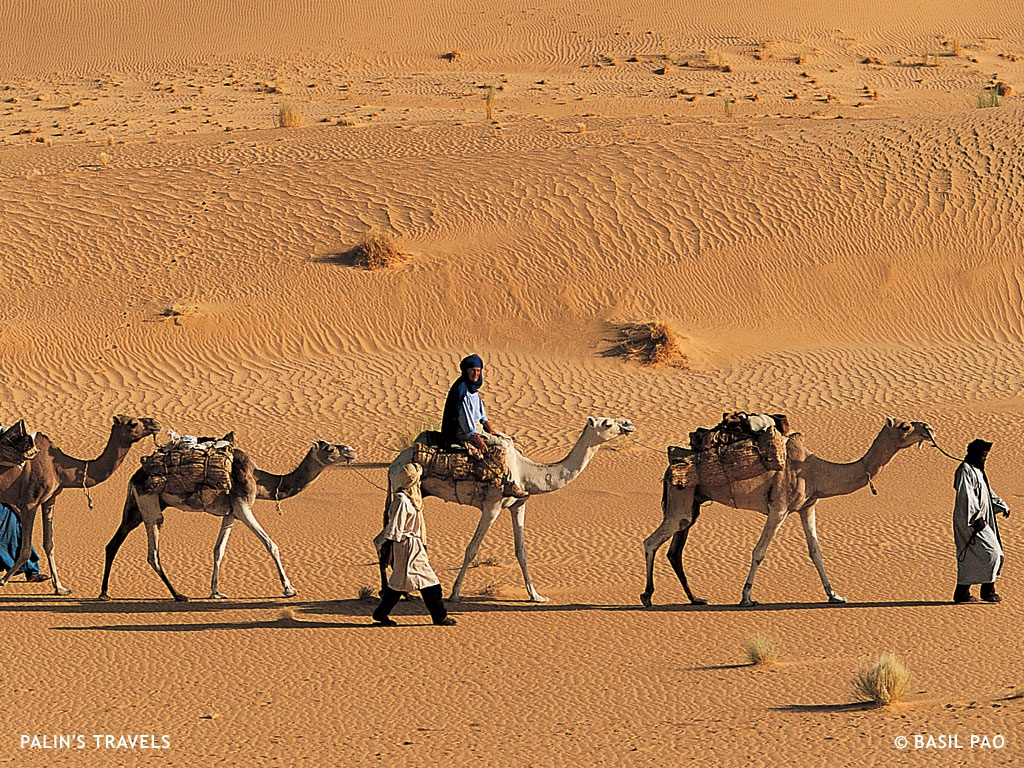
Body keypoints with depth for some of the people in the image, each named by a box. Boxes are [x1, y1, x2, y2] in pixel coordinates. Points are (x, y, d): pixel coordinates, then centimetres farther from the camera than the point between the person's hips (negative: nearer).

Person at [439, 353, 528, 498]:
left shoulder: (473, 387, 10)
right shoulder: (461, 389, -21)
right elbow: (464, 416, -24)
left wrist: (489, 427, 5)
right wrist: (479, 441, -25)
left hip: (477, 427, 10)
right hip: (464, 432, -10)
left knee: (508, 440, 10)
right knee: (503, 446, -17)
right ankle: (509, 485, -15)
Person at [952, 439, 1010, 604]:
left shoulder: (977, 471, 18)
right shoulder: (965, 472, -14)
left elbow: (988, 493, 29)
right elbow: (966, 497, -23)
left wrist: (1002, 506, 19)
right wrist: (977, 517, -26)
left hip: (977, 520, 10)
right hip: (969, 522, -10)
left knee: (970, 559, 9)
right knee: (991, 551, -12)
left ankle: (962, 593, 12)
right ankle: (988, 590, -7)